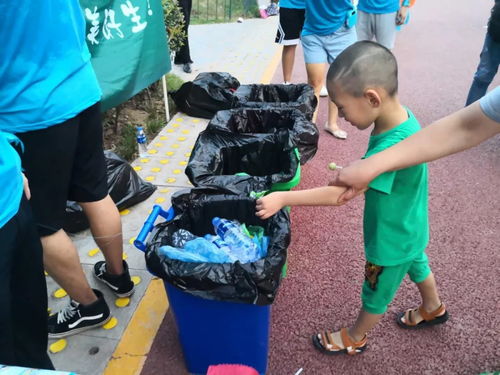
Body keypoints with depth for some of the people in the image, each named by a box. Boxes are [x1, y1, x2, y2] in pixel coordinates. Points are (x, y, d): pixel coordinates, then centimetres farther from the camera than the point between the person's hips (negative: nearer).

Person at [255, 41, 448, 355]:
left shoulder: (393, 146, -42)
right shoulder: (401, 118, -14)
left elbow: (338, 195, -39)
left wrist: (282, 198, -36)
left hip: (392, 240, -8)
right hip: (408, 229, 8)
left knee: (376, 294, 17)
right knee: (417, 265, 33)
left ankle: (355, 339, 44)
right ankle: (433, 310, 63)